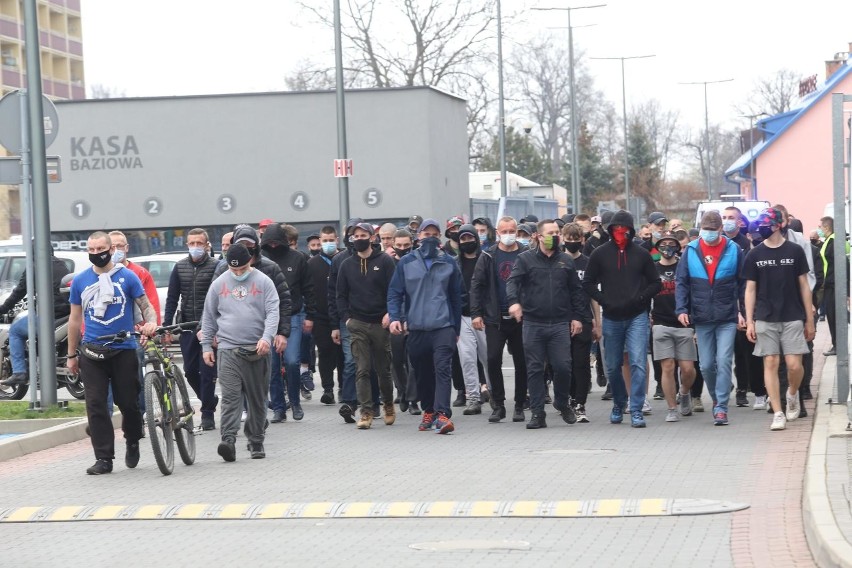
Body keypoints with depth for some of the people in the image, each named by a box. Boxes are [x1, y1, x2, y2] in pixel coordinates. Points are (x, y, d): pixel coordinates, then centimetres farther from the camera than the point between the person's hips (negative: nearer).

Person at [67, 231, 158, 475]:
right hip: (92, 352, 2)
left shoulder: (127, 277, 0)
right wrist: (71, 355, 13)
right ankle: (104, 458, 0)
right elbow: (75, 318, 13)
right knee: (96, 406, -3)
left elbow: (146, 305, 1)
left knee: (128, 402, 3)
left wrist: (151, 322, -22)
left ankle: (132, 443, 30)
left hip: (124, 349, -2)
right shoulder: (80, 281, 7)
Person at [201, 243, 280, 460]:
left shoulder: (263, 282, 4)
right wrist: (206, 346, 11)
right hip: (228, 350, 0)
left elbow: (273, 312, -4)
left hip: (257, 350, 0)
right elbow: (209, 316, 15)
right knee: (230, 396, -12)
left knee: (257, 399, 6)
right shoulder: (219, 284, 9)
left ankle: (256, 442, 17)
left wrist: (267, 337, -20)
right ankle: (228, 440, -20)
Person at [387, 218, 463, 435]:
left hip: (443, 327, -1)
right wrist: (394, 317, -11)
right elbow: (395, 292, 5)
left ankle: (442, 414, -22)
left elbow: (456, 297, 12)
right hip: (416, 328, 1)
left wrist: (456, 329, 13)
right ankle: (428, 411, 27)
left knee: (443, 370, -15)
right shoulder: (406, 262, 6)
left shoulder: (449, 263, 7)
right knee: (422, 374, 10)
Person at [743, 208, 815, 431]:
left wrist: (810, 320, 4)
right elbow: (750, 289, 6)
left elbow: (804, 286, 6)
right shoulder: (755, 255, 4)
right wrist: (749, 322, 0)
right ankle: (778, 413, 2)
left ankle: (792, 394, 24)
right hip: (765, 320, 1)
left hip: (793, 318, -1)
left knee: (794, 364, -7)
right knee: (771, 363, -3)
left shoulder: (795, 251, 2)